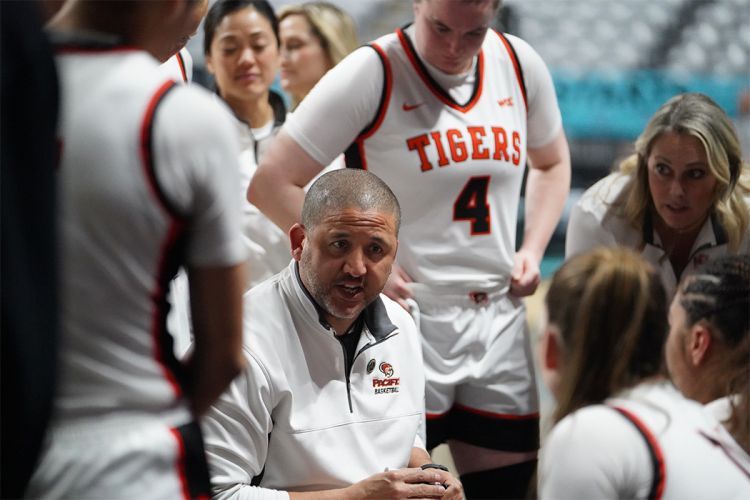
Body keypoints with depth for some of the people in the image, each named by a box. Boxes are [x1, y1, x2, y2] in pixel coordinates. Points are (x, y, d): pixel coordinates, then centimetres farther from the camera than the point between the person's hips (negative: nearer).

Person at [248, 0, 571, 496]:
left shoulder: (521, 65, 4)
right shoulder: (372, 73, -12)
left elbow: (552, 162, 23)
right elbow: (272, 183, -12)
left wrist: (533, 250, 7)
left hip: (500, 321, 5)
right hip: (408, 317, -5)